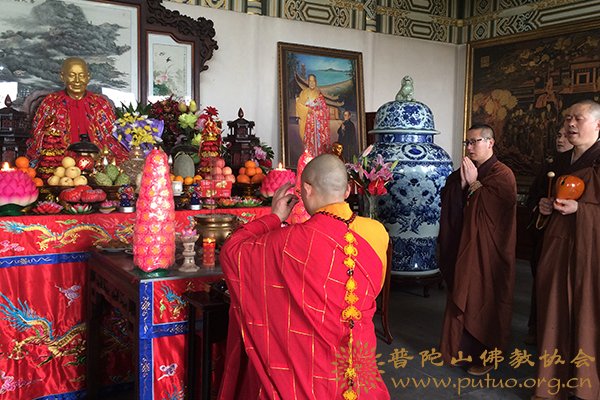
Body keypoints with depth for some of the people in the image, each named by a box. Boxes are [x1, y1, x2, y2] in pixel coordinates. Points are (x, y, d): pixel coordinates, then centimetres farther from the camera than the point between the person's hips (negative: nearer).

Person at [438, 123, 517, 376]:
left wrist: (475, 183, -13)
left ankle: (486, 354, 17)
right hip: (462, 247, 6)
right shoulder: (462, 173, 10)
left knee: (485, 300, 3)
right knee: (462, 298, 12)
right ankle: (464, 348, 26)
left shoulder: (502, 175, -9)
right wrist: (462, 184, -9)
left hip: (487, 252, -6)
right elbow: (449, 207, 4)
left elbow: (495, 210, -21)